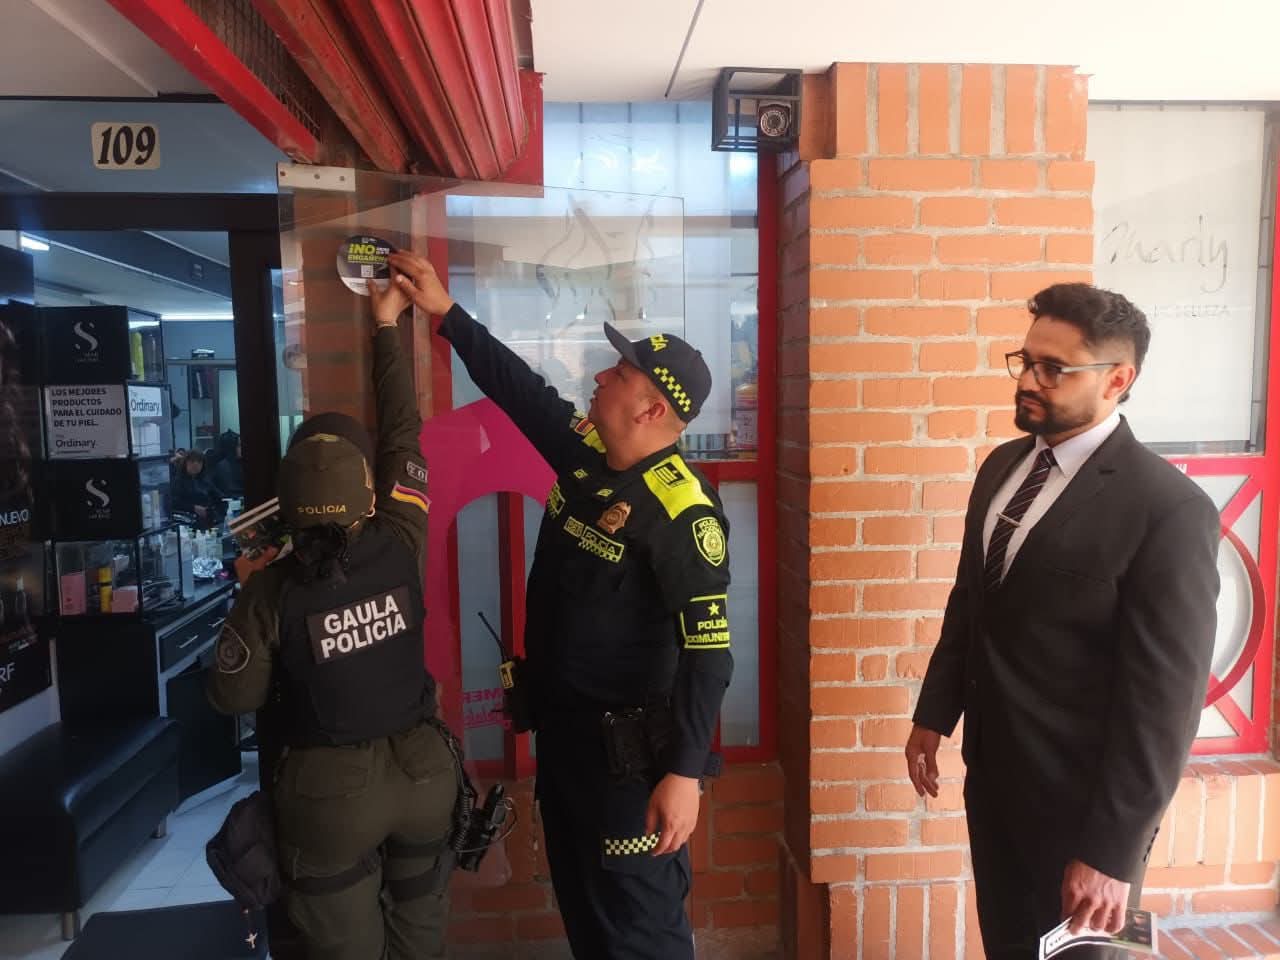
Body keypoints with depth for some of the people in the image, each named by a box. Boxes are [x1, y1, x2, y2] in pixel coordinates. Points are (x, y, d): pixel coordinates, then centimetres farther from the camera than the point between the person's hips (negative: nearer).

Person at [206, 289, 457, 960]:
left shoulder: (271, 590, -18)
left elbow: (233, 697, -5)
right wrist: (386, 330, 7)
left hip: (331, 789, -1)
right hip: (421, 770, 2)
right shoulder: (401, 548, -15)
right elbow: (404, 432, -3)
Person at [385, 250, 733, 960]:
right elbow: (519, 389, 11)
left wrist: (684, 773, -28)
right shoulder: (584, 452, 0)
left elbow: (708, 650, -26)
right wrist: (444, 311, 12)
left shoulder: (679, 508, -23)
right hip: (559, 727, 8)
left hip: (625, 748, -8)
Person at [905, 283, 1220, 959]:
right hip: (992, 777, 6)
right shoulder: (1002, 465, 2)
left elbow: (1163, 699, -20)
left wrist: (1111, 851, -18)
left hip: (1079, 802, -6)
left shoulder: (1168, 508, -20)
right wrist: (934, 715, 11)